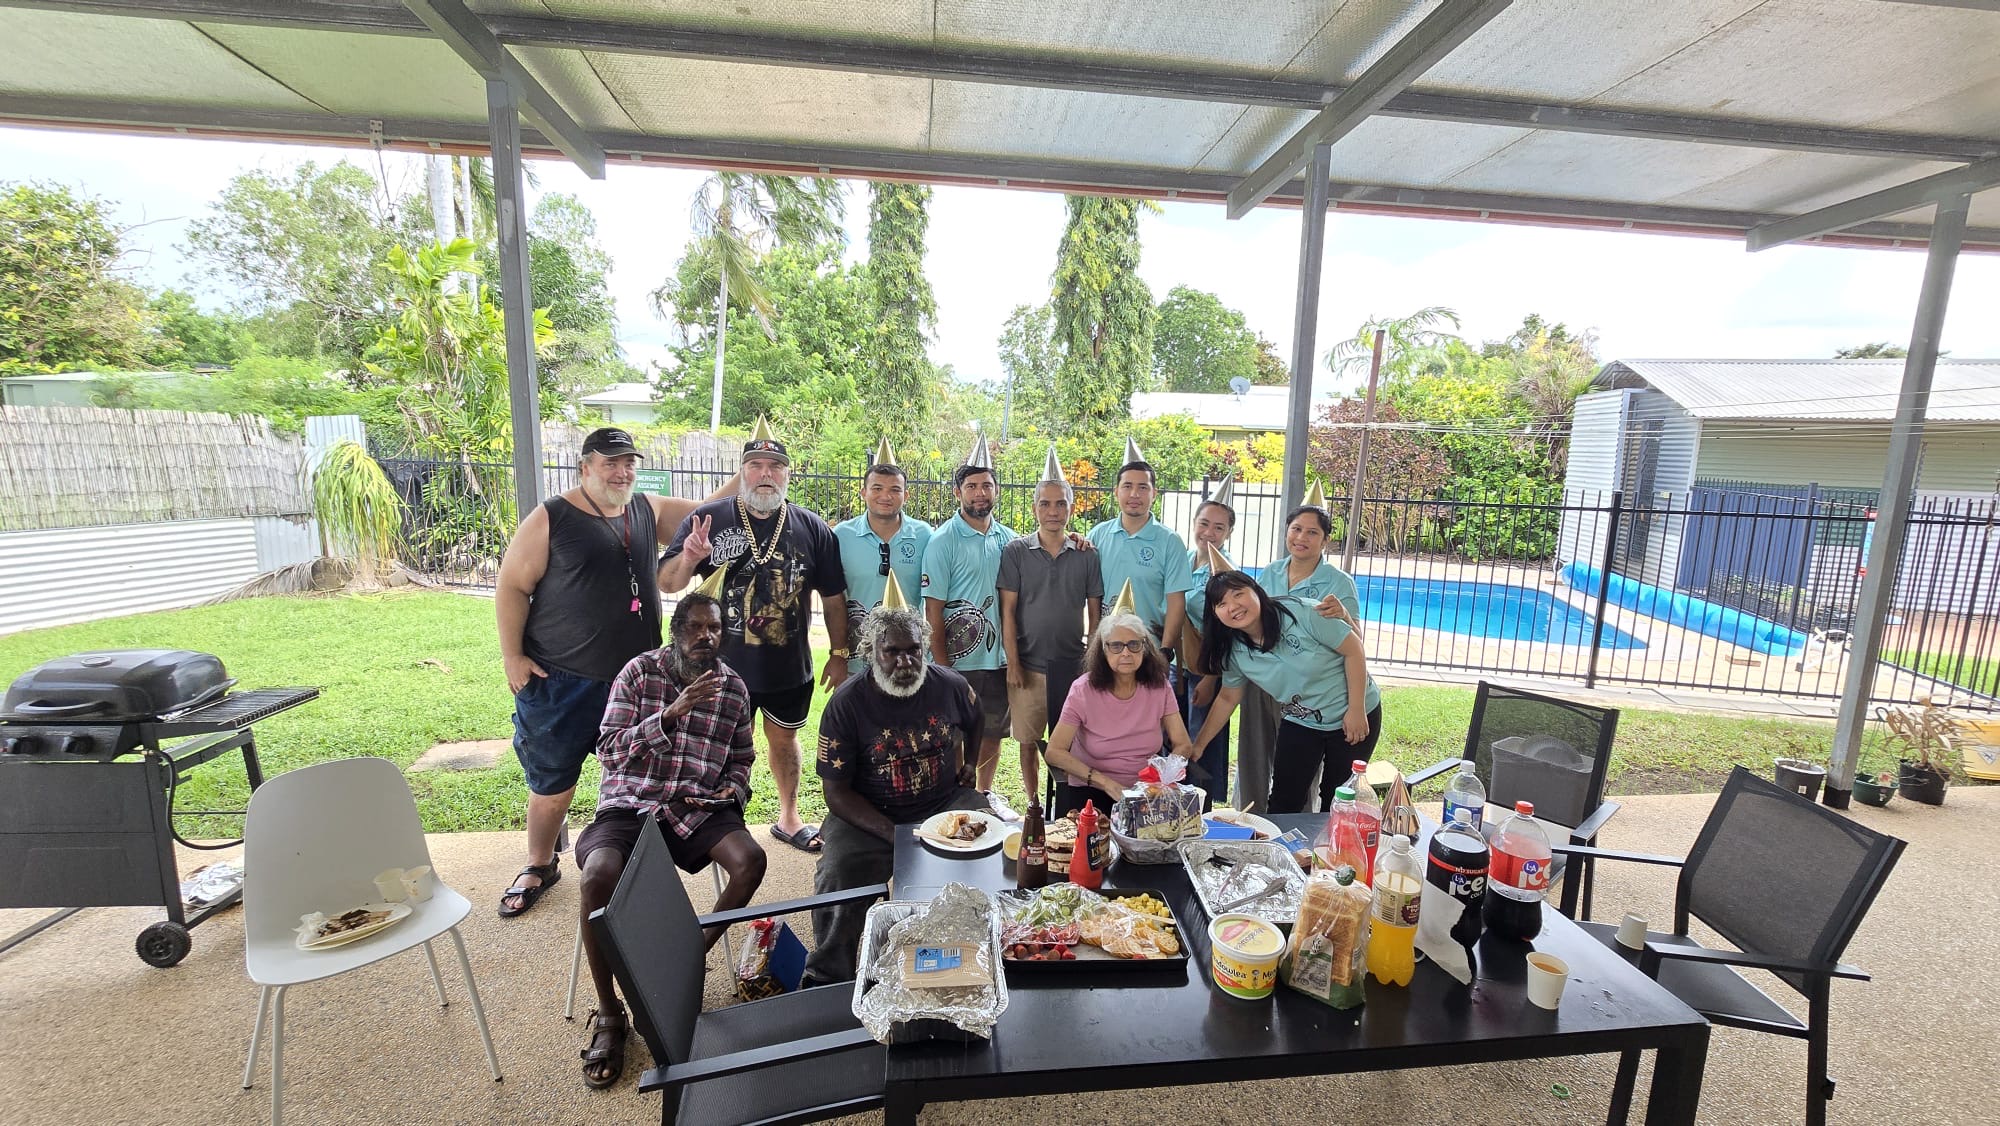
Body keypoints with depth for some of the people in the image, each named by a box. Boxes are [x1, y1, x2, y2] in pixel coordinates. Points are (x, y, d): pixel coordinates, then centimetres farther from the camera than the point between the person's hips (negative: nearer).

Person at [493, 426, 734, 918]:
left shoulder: (650, 511, 5)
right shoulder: (550, 519, -8)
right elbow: (512, 587, -5)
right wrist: (512, 657, -8)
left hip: (636, 678, 4)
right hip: (561, 683, -4)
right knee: (552, 782, 11)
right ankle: (540, 867, 34)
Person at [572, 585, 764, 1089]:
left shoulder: (734, 688, 6)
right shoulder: (639, 672, -1)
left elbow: (741, 759, 18)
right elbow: (609, 752, -8)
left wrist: (734, 789, -4)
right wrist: (670, 714, -21)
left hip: (698, 808, 2)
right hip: (630, 805, -2)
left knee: (751, 861, -24)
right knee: (599, 874, -31)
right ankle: (608, 1015, -9)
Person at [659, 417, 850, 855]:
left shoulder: (812, 528, -4)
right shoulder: (707, 519, -7)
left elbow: (833, 596, 2)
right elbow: (667, 583, -7)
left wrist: (839, 654, 4)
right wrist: (688, 558, -29)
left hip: (790, 667, 2)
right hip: (725, 667, -1)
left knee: (784, 739, 20)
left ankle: (789, 817, 40)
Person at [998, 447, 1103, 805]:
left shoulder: (1086, 556, 4)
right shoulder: (1015, 552, -1)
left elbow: (1095, 612, 8)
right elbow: (1008, 611, -3)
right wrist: (1013, 664, -7)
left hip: (1074, 665, 1)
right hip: (1029, 666, -1)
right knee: (1029, 742, 9)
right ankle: (1033, 806, 26)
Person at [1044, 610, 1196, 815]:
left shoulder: (1159, 686, -1)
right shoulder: (1083, 690, -9)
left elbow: (1183, 745, 1)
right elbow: (1054, 752, -12)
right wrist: (1104, 782, -22)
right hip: (1089, 792, -2)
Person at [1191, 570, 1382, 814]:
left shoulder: (1301, 613, -25)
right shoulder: (1235, 651, -10)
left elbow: (1353, 649, -18)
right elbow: (1227, 698, 3)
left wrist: (1356, 710, -17)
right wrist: (1198, 745, 1)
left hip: (1355, 715, -3)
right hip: (1300, 723, 3)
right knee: (1284, 802, 2)